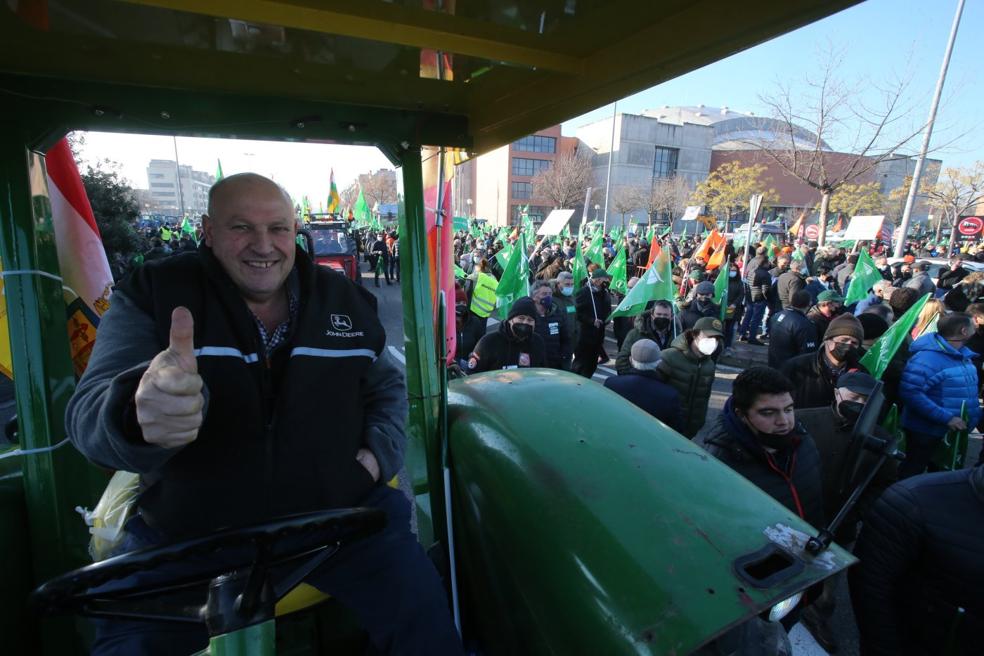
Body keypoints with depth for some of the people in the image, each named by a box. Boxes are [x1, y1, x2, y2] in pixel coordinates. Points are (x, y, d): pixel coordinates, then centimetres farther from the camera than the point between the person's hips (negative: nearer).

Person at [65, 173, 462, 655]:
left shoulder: (346, 300, 1)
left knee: (422, 617, -3)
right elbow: (90, 416, -19)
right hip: (189, 538, 0)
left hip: (338, 514, 1)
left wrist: (380, 451, -5)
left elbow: (387, 385, 13)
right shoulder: (150, 297, -6)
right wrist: (143, 414, -43)